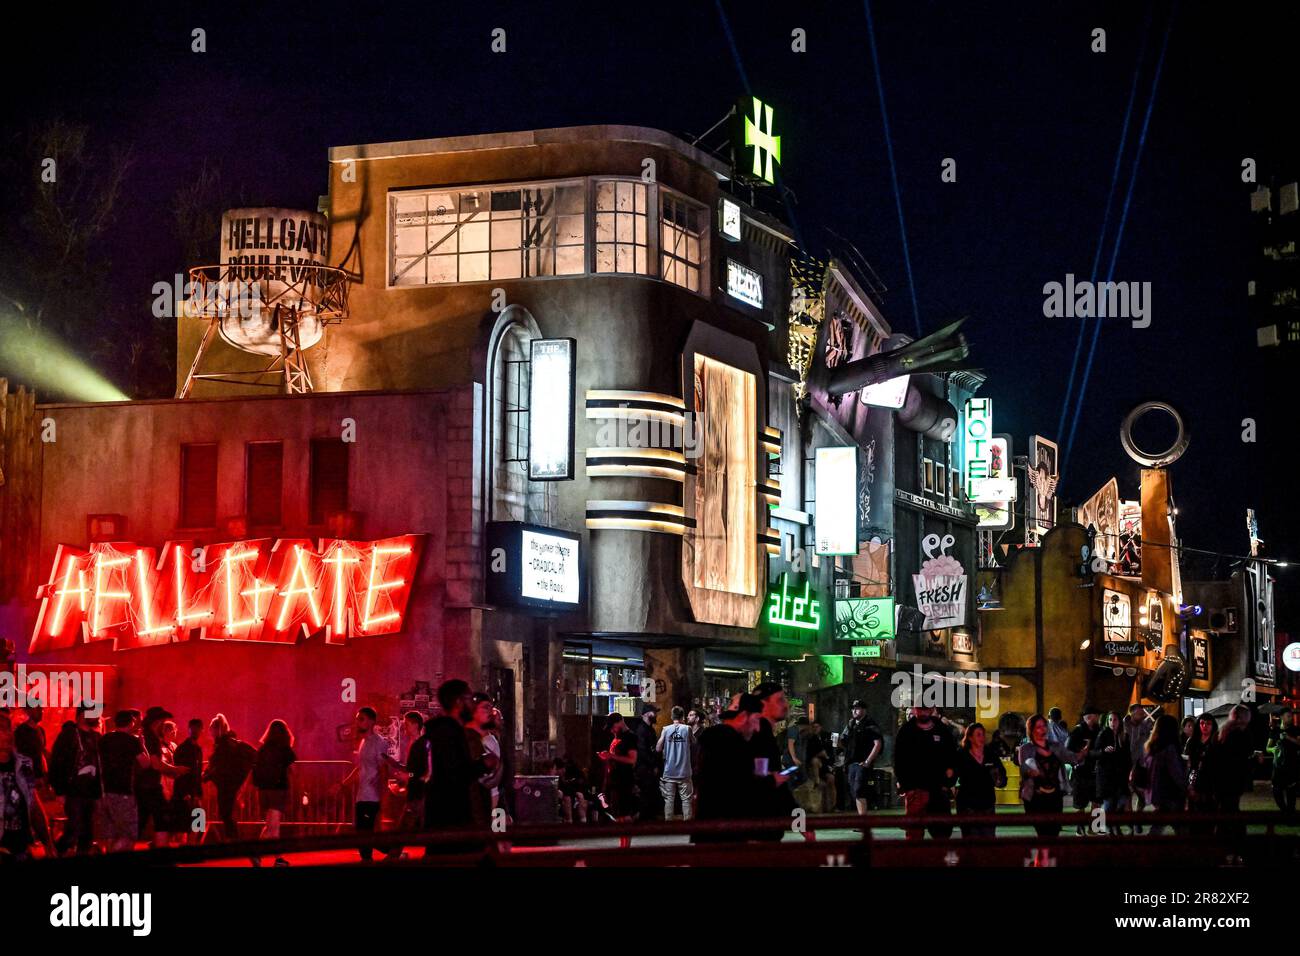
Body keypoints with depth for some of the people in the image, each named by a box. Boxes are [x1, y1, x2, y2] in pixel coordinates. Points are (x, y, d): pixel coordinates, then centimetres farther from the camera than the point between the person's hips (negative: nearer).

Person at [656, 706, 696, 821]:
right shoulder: (687, 729, -5)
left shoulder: (666, 730, -3)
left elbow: (658, 748, -3)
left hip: (669, 771, 1)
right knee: (686, 800, 4)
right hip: (684, 772, -1)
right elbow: (694, 744, 8)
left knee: (669, 799, 5)